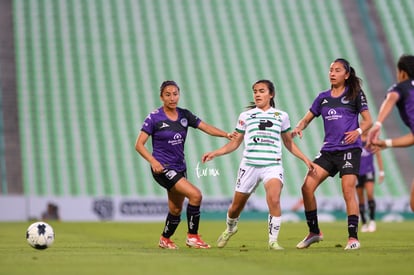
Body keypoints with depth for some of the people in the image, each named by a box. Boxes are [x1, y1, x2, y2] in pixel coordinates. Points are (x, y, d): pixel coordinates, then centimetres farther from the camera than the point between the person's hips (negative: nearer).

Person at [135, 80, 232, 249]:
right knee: (195, 195, -21)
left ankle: (165, 239, 36)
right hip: (162, 168, -6)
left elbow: (205, 127, -2)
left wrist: (226, 134, -19)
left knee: (176, 210, 11)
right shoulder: (154, 118, -9)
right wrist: (153, 161, -25)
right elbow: (139, 144, -11)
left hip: (180, 168, 6)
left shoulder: (184, 115, 5)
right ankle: (192, 237, -9)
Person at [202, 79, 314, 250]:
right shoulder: (246, 116, 8)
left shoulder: (281, 116, 9)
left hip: (273, 165, -1)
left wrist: (305, 159, 13)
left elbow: (288, 143, 20)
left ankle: (273, 240, -15)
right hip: (249, 164, 1)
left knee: (274, 199, -27)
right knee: (237, 205, 7)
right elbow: (235, 142, 12)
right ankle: (230, 228, 41)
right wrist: (215, 153, 0)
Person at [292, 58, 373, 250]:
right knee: (307, 187, -7)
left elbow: (368, 121, 2)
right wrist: (299, 128, -6)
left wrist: (358, 131, -19)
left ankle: (353, 237, -7)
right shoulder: (323, 98, 14)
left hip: (349, 149, -5)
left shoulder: (355, 94, 2)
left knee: (348, 191, -15)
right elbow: (307, 118, 17)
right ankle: (314, 232, 7)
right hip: (328, 150, 5)